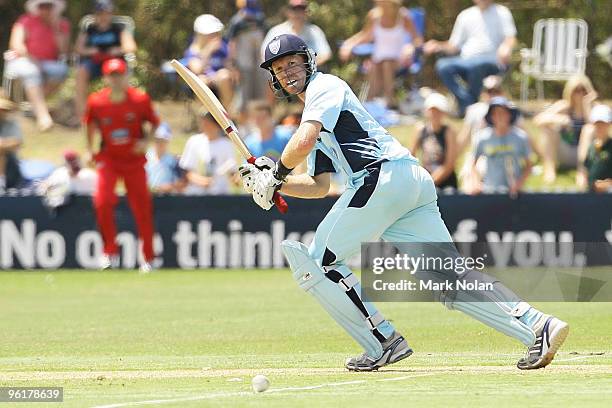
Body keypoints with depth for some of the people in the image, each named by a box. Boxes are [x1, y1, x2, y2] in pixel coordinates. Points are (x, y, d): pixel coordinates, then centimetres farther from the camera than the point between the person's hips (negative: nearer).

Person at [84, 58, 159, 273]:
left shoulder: (140, 99, -11)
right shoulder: (96, 101, -9)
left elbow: (155, 124, 1)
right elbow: (91, 124, 11)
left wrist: (146, 141, -15)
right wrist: (89, 150, 5)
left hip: (134, 160, 0)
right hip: (108, 159, 0)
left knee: (142, 208, 0)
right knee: (102, 200, -19)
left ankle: (147, 258, 15)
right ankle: (110, 252, -3)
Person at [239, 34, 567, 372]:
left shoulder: (324, 86, 5)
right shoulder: (314, 119, 33)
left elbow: (303, 143, -11)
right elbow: (319, 186, 32)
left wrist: (278, 171, 5)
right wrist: (272, 183, 21)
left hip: (385, 176, -9)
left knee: (318, 261, 0)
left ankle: (383, 343, -7)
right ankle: (537, 325, -14)